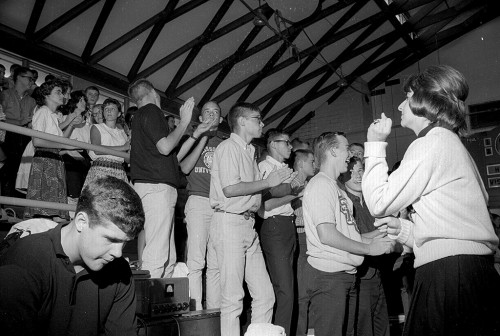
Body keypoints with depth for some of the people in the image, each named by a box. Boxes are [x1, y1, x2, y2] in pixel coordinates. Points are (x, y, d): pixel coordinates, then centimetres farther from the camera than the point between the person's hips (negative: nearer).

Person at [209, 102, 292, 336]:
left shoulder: (250, 151, 21)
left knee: (265, 294, 9)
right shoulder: (229, 147, -6)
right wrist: (268, 181, -8)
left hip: (249, 224, 9)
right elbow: (230, 189, -18)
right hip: (229, 222, -9)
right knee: (233, 297, -3)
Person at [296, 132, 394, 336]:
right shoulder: (320, 185, -11)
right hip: (328, 275, -9)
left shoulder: (336, 187, 19)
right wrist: (369, 248, -11)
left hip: (347, 274, 9)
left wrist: (376, 235, 4)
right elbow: (327, 235, -20)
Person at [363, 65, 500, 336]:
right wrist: (405, 229, 15)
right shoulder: (452, 144, 22)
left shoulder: (429, 144, -8)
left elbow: (379, 203, -9)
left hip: (448, 270, -10)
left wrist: (375, 145, -1)